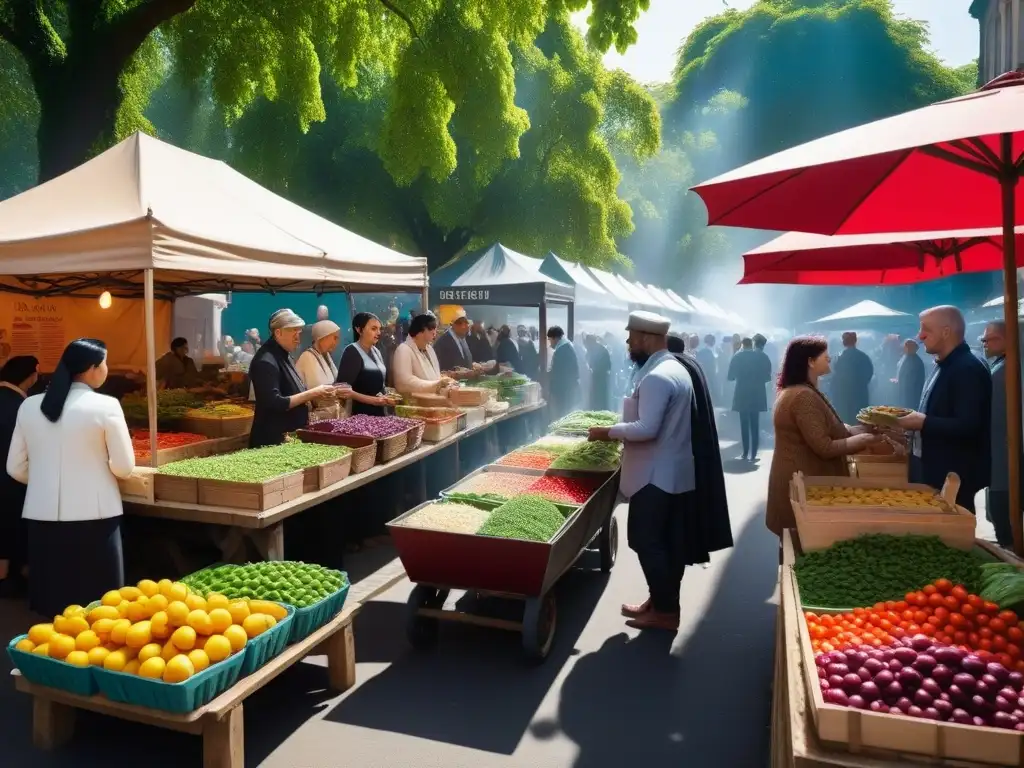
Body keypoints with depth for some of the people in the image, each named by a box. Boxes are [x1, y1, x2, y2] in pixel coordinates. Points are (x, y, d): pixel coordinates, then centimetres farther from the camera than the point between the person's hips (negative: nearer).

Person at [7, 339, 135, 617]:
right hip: (93, 515, -4)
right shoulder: (105, 406, -11)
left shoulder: (29, 406, 4)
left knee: (52, 602, 13)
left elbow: (16, 468, 9)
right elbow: (124, 467, -7)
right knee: (98, 603, 7)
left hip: (42, 515, 5)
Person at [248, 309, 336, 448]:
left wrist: (315, 394, 2)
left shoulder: (283, 356, 11)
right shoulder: (266, 361, -19)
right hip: (274, 439, -9)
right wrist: (311, 393, -22)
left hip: (291, 436, 9)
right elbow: (275, 404, -25)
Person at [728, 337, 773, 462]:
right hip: (757, 394, 1)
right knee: (755, 425, 6)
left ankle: (745, 453, 3)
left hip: (742, 394, -1)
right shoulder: (762, 357, 2)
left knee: (744, 424, 6)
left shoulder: (737, 356, -2)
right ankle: (753, 454, 1)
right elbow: (767, 377, 4)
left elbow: (730, 376, 0)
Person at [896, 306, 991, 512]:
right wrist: (915, 420, 6)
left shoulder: (969, 369, -18)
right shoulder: (944, 366, 12)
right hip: (932, 469, 9)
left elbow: (968, 426, -25)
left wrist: (923, 423, -21)